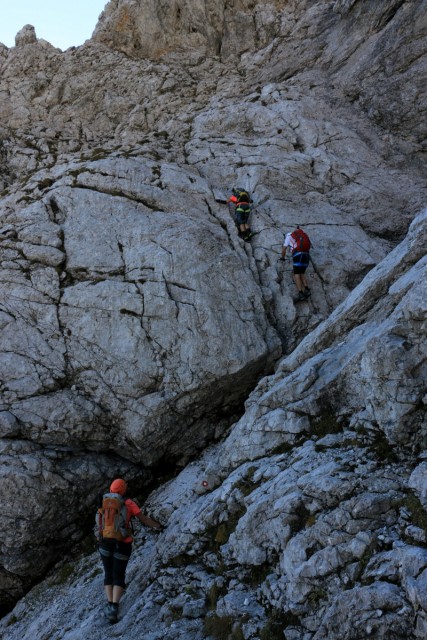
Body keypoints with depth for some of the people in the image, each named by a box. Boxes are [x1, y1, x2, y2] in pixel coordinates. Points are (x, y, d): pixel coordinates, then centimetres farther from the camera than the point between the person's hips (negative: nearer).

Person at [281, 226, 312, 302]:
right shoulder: (303, 234, 30)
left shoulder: (288, 235, 17)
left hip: (298, 255, -6)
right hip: (306, 255, 6)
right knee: (301, 274, 13)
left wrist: (283, 257, 34)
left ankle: (301, 294, -22)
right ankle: (307, 290, -6)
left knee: (296, 275, -9)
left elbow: (284, 249, 18)